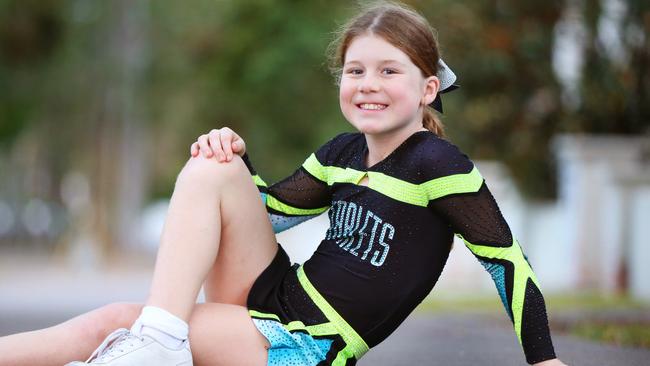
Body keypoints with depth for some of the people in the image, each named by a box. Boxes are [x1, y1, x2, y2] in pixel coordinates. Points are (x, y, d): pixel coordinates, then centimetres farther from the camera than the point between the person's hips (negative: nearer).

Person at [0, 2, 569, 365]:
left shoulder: (436, 164, -12)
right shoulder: (342, 154, 9)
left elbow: (507, 258, -11)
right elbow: (270, 212, 19)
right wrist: (236, 160, -1)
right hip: (270, 301, 8)